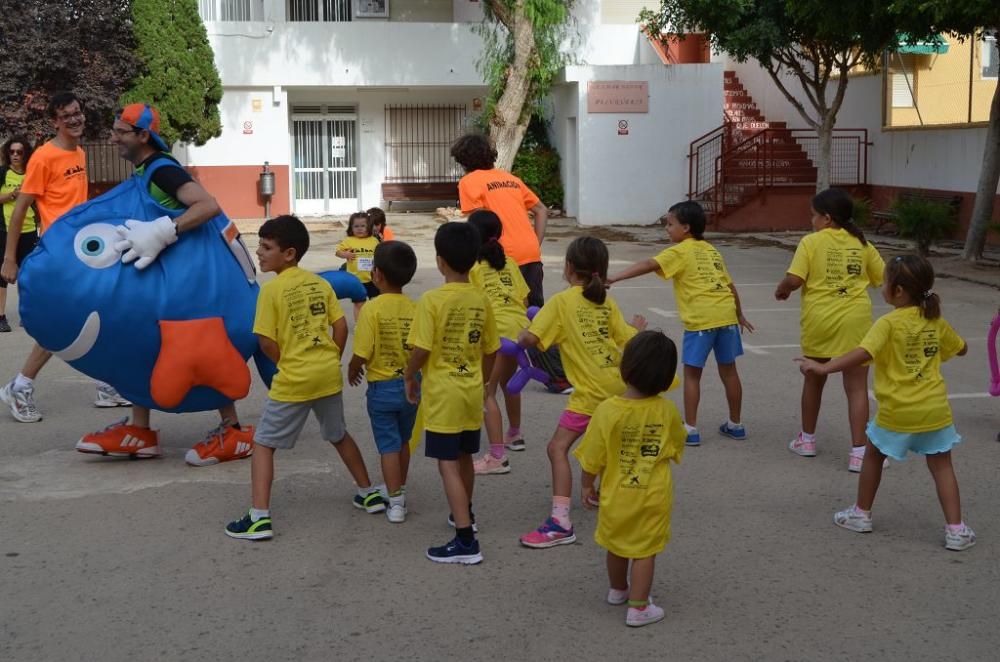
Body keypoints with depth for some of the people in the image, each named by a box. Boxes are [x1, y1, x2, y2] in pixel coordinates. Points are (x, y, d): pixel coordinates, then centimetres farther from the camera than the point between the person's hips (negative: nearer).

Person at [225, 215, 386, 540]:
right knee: (339, 435, 27)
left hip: (293, 380, -6)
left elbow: (267, 342, -13)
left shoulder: (272, 288, -11)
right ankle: (369, 494, 37)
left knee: (263, 444, 5)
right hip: (328, 375, 6)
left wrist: (286, 365, 4)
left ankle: (259, 518, -3)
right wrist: (331, 362, 15)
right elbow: (341, 327, 5)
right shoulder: (320, 283, 5)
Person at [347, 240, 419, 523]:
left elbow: (361, 354, -19)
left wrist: (352, 371, 2)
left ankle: (395, 502, 6)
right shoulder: (415, 309, -7)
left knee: (389, 445, 5)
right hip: (410, 384, 4)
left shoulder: (372, 309, -18)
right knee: (403, 441, 21)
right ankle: (399, 489, 37)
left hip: (382, 386, -4)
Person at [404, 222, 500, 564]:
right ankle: (464, 515, 44)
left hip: (442, 394, -6)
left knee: (448, 464, -3)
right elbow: (491, 351, 8)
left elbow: (421, 350, -18)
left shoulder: (432, 301, -16)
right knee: (464, 458, 23)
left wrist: (409, 378, 0)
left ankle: (465, 540, -7)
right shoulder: (481, 300, 1)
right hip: (472, 393, 6)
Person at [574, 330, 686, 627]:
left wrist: (587, 485, 5)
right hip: (653, 497, -1)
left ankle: (618, 590, 42)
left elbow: (591, 459, -12)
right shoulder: (668, 410, -14)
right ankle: (638, 607, 12)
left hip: (615, 496, 1)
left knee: (617, 546, 22)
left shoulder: (607, 411, -20)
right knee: (645, 551, 10)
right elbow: (676, 447, 3)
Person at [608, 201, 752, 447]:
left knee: (692, 373, 5)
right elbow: (730, 285, 23)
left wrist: (612, 278, -22)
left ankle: (690, 429, 6)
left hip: (700, 319, -6)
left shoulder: (680, 252, -1)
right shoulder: (711, 250, 20)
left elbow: (648, 265, -16)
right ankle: (735, 424, 26)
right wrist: (740, 315, 35)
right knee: (728, 370, 16)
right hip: (726, 314, 6)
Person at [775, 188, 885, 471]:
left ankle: (807, 439, 32)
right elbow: (883, 278, 9)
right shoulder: (861, 243, 5)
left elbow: (794, 280, -14)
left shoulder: (811, 242, -5)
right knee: (857, 387, 2)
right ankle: (858, 452, -4)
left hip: (820, 320, -1)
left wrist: (781, 290, 6)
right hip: (855, 321, 1)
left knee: (814, 380, 19)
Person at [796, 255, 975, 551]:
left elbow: (863, 353, -28)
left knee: (873, 455, 18)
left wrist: (823, 367, -30)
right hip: (935, 410, 4)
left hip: (897, 412, -3)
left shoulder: (889, 323, -14)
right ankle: (956, 530, 3)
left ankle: (862, 513, 28)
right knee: (942, 466, 9)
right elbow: (961, 348, 19)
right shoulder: (936, 321, 3)